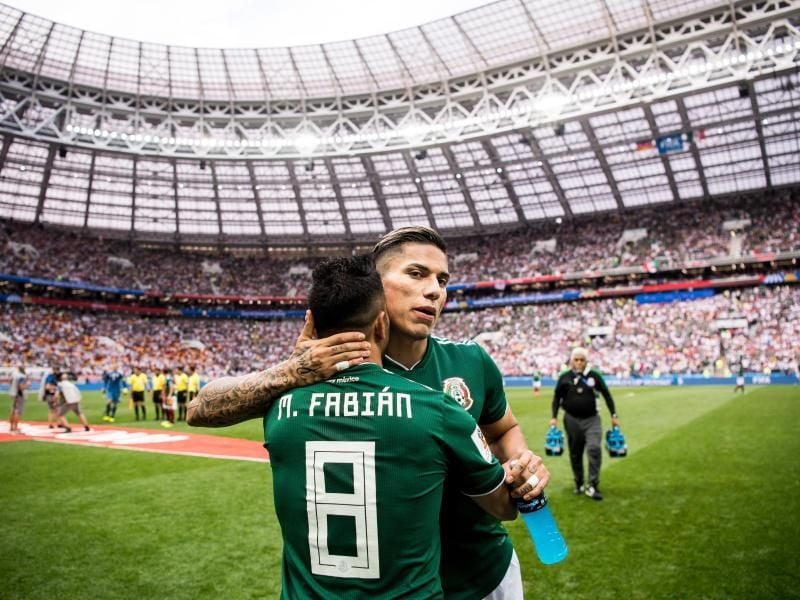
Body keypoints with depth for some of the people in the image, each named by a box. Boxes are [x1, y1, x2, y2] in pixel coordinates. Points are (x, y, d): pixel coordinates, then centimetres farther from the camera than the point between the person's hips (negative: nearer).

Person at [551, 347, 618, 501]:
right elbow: (557, 397, 7)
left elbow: (606, 394, 6)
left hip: (592, 419, -1)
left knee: (594, 449, -18)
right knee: (575, 454, 9)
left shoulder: (594, 375, -2)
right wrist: (554, 417, -1)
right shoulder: (564, 377, -1)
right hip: (572, 420, 1)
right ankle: (579, 483, 27)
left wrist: (613, 415, 5)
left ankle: (593, 486, -10)